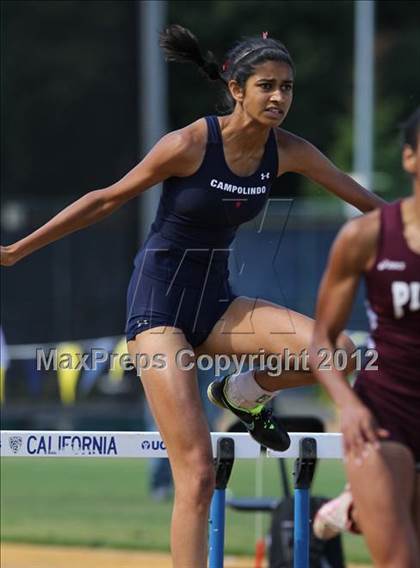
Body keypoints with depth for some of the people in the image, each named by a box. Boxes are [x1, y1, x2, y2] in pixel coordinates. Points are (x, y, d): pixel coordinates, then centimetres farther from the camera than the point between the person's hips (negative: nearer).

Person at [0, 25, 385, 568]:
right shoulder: (189, 145, -17)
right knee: (197, 475, -16)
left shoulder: (287, 152, -3)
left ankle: (245, 393, 9)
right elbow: (108, 199, -6)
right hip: (159, 302, -5)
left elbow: (365, 200, 10)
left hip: (216, 300, 5)